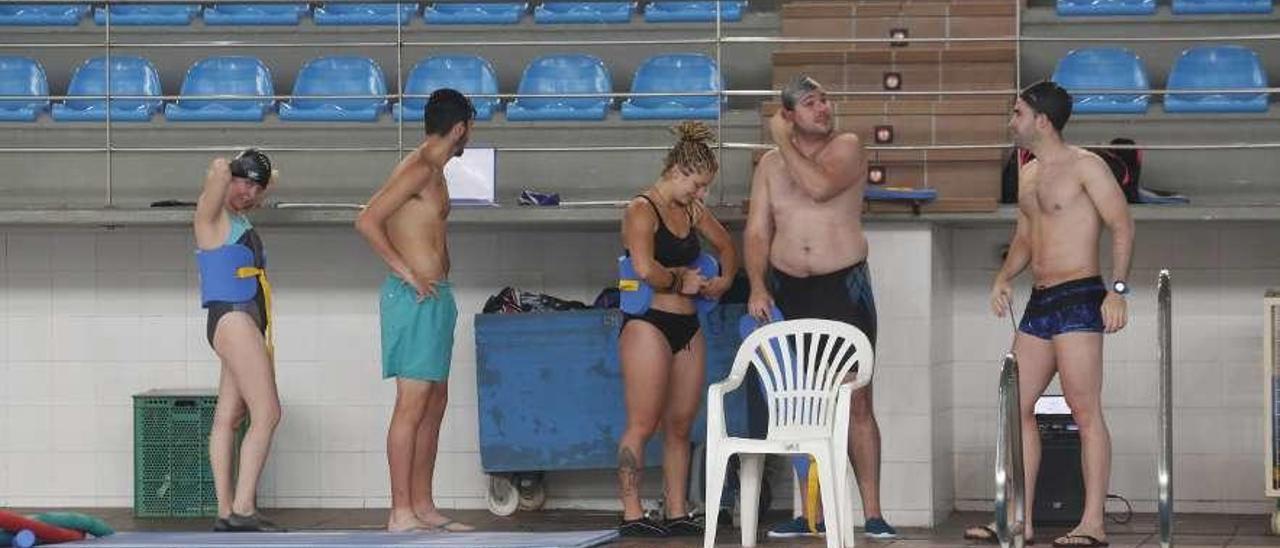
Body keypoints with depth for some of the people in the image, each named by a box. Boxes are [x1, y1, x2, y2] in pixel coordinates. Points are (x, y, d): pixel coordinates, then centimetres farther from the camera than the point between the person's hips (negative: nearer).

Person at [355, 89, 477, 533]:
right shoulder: (418, 168, -12)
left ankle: (423, 507, 16)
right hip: (415, 297, -10)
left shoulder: (433, 172, 18)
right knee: (412, 406, -10)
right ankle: (401, 513, -10)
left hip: (433, 297, 10)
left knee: (434, 404, 12)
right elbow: (367, 221, -20)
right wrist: (407, 273, -20)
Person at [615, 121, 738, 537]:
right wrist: (681, 279, -8)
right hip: (648, 324, -8)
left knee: (680, 425, 8)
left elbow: (726, 246, 31)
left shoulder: (692, 211, 14)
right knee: (643, 425, -7)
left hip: (687, 327, 8)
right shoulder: (642, 210, -10)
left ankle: (678, 514, 12)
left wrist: (725, 280, 14)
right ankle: (631, 515, -5)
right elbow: (646, 271, -24)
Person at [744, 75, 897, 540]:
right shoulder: (770, 164, 9)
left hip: (844, 287, -3)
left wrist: (784, 143, -9)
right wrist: (757, 288, -7)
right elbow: (757, 230, 6)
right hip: (789, 289, 3)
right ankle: (812, 513, 10)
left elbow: (820, 186, -20)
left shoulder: (847, 148, 0)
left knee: (856, 403, -5)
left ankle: (872, 513, -5)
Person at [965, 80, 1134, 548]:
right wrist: (1005, 276, 7)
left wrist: (1117, 290, -19)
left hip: (1079, 298, -9)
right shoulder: (1027, 175, 17)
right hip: (1039, 300, 9)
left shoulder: (1084, 166, -6)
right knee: (1017, 406, 5)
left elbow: (1122, 225, -11)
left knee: (1085, 411, -9)